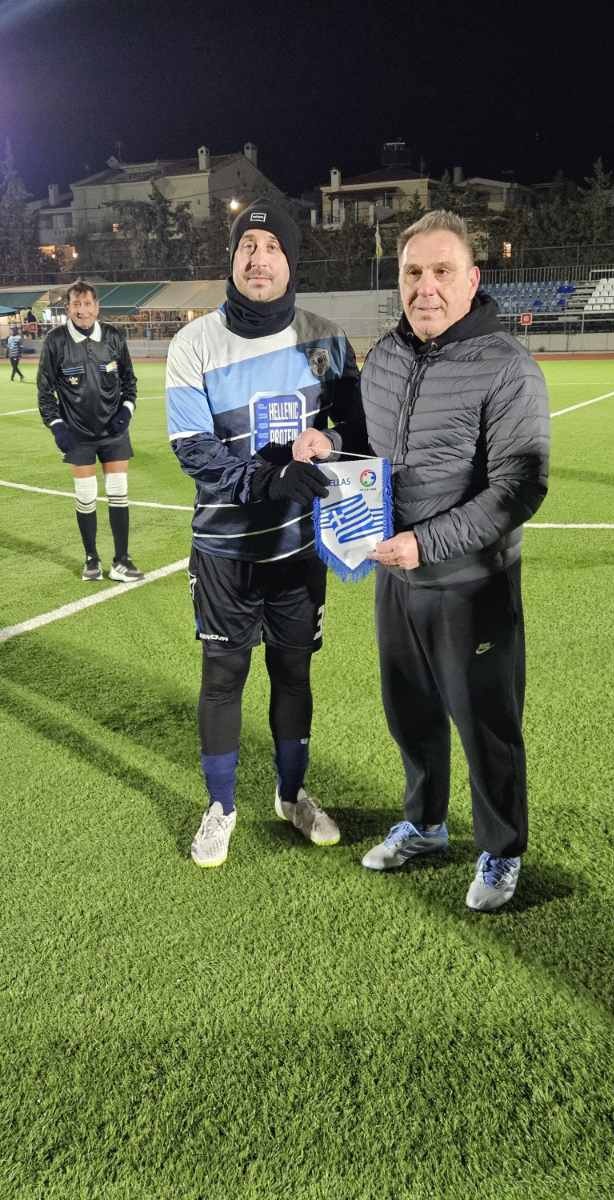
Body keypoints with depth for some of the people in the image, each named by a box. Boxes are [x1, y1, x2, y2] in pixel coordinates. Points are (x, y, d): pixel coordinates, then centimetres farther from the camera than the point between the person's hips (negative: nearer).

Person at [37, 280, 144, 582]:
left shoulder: (113, 337, -4)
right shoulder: (56, 341, -8)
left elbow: (129, 379, 10)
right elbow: (45, 389, 0)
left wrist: (126, 409, -3)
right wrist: (56, 425, -7)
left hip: (114, 430, 1)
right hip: (77, 433, -1)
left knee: (118, 494, 1)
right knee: (85, 497, 2)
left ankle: (121, 562, 9)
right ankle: (91, 559, 18)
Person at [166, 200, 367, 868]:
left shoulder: (324, 340, -3)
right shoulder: (195, 344, -10)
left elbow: (358, 426, 2)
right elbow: (192, 449, -16)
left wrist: (326, 446, -21)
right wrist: (272, 475, -30)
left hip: (298, 542, 2)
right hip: (225, 545, -2)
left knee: (293, 671, 14)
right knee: (222, 675, 8)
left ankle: (292, 794, 36)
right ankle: (220, 808, 28)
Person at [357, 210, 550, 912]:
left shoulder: (506, 369, -18)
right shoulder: (384, 356, 4)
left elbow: (518, 489, -22)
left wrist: (428, 543, -27)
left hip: (471, 588, -6)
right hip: (395, 579, 7)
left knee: (486, 726, 8)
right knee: (410, 713, 20)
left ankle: (501, 853, 30)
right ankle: (423, 824, 43)